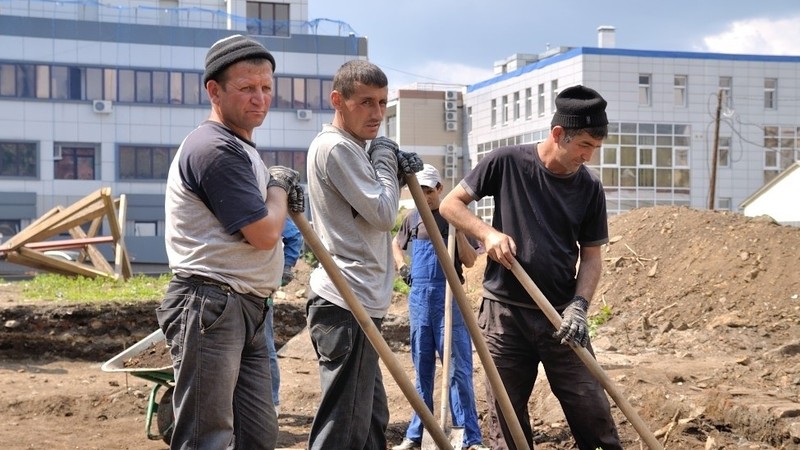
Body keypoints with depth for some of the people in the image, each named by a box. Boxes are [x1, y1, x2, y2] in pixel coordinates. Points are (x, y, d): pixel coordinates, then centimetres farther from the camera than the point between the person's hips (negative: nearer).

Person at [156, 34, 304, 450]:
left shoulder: (240, 148, 19)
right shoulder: (214, 149, -15)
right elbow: (264, 233, -17)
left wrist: (281, 191, 7)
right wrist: (278, 188, 3)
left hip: (245, 309, 11)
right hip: (209, 309, -10)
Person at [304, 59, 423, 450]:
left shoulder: (351, 148, 18)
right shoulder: (337, 147, -13)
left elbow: (375, 212, 24)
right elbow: (383, 214, -16)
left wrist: (398, 173, 7)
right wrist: (386, 163, -2)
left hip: (355, 302, 11)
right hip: (348, 305, -11)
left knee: (371, 418, 18)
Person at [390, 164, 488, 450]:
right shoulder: (412, 218, 11)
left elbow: (470, 261, -6)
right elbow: (396, 244, 30)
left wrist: (458, 229, -17)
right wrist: (401, 266, 12)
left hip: (448, 298, -4)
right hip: (418, 298, 4)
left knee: (458, 369, -5)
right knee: (422, 370, 11)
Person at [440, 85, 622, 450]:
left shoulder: (589, 189, 2)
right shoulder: (507, 163, -4)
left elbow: (592, 255, 7)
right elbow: (450, 205, 2)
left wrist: (579, 305, -9)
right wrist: (488, 232, -15)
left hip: (561, 316, 2)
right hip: (505, 313, -1)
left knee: (594, 416, -2)